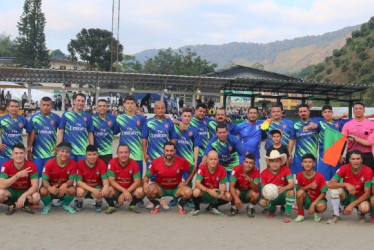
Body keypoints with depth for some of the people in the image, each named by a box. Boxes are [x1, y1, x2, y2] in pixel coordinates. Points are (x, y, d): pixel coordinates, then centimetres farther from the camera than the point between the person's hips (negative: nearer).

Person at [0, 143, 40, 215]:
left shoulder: (31, 166, -19)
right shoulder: (6, 165, -18)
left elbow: (35, 186, -23)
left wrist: (24, 195, -40)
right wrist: (18, 175, -37)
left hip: (26, 191, 0)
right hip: (11, 191, 0)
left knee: (36, 197, -33)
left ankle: (26, 205, 2)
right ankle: (11, 205, 0)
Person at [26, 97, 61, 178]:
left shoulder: (56, 117, -1)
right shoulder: (34, 117, -1)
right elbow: (30, 135, 1)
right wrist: (29, 150, 1)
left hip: (51, 153, 0)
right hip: (36, 153, 0)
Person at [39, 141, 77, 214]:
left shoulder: (73, 164, -16)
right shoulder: (49, 163, -19)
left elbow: (71, 180, -14)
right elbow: (45, 180, -19)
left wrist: (65, 185, -38)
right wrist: (49, 188, -42)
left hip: (64, 187, 1)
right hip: (51, 187, -1)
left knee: (73, 190, -30)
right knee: (43, 191, -33)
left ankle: (66, 205, 4)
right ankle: (47, 205, 3)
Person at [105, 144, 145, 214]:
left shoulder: (134, 163, -12)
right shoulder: (112, 162, -14)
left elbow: (137, 182, -16)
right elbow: (111, 180, -18)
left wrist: (125, 193, -26)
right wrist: (124, 191, -30)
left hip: (130, 189, 1)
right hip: (116, 189, -1)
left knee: (140, 191, -29)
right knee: (108, 190, -33)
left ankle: (132, 205, 5)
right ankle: (111, 206, -1)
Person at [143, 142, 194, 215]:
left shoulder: (182, 161, -16)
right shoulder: (155, 162, -16)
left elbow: (193, 170, 1)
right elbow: (147, 176, -7)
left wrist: (186, 182, -8)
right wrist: (145, 183, -29)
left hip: (176, 188, 0)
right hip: (161, 188, 0)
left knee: (188, 192, -30)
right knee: (148, 190, -31)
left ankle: (181, 205, 7)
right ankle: (156, 205, 3)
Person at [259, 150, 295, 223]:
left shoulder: (286, 170, -14)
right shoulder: (264, 173, -12)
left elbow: (292, 184, -28)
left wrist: (284, 188, -51)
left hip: (283, 196, -1)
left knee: (291, 192, -34)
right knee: (262, 202, -30)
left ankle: (287, 214, -12)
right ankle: (272, 209, 10)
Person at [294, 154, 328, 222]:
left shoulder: (320, 176, -15)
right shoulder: (299, 175, -9)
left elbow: (323, 193, -14)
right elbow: (297, 190, -8)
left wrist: (313, 204, -24)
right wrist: (309, 186, -25)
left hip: (317, 199, -2)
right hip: (306, 201, 2)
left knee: (321, 207, -37)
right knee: (300, 192, -31)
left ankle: (317, 213, 3)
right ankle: (300, 214, -9)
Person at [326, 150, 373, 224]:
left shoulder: (368, 171, -19)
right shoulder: (344, 168, -16)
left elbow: (367, 193, -18)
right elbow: (329, 184, -22)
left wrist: (352, 205, -28)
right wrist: (346, 184, -35)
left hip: (360, 198, -1)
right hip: (346, 196, 1)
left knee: (365, 208, -36)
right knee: (335, 188, -30)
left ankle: (361, 213, 5)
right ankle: (336, 215, -12)